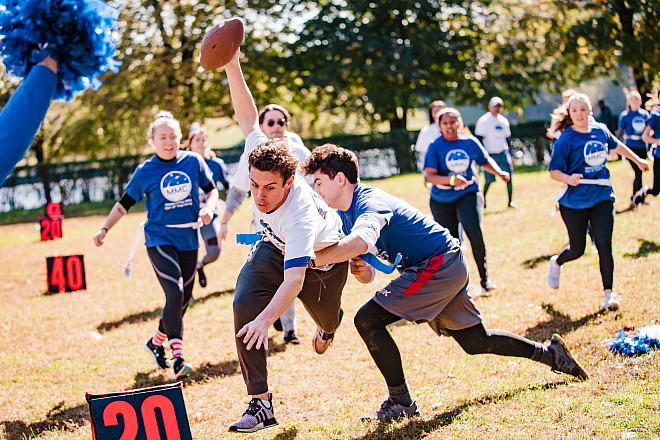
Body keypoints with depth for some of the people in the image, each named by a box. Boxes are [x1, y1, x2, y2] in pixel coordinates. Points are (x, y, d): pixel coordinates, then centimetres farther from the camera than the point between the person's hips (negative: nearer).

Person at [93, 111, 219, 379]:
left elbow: (211, 189, 13)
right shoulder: (145, 172, -3)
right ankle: (177, 357, -19)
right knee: (175, 294, -19)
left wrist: (208, 208, -7)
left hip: (188, 239, 4)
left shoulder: (193, 161, 3)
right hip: (160, 239, -4)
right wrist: (105, 229, -3)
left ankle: (156, 342, 33)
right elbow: (125, 203, 5)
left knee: (184, 299, 11)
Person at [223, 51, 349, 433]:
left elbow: (294, 279, -54)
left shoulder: (300, 218, -47)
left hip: (321, 259, -4)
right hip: (274, 246, 4)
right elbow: (249, 118, -19)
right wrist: (233, 65, -29)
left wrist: (266, 320, -67)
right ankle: (260, 403, -18)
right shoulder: (260, 154, -32)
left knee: (327, 318, 20)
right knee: (245, 305, -21)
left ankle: (329, 327, 63)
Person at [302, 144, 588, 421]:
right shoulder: (345, 215, 8)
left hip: (440, 267, -10)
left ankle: (400, 401, -5)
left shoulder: (370, 203, -21)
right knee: (476, 342, 20)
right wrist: (361, 269, -15)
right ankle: (548, 352, 33)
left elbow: (359, 242, -46)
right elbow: (367, 276, 9)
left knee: (367, 320, -15)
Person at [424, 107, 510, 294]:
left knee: (475, 233, -22)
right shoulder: (435, 147, -9)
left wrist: (499, 172, -1)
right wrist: (451, 180, -34)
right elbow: (430, 175, -18)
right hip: (442, 201, 0)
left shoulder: (470, 142, -1)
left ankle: (484, 278, -9)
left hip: (468, 194, 0)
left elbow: (485, 161, 17)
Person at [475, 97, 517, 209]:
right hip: (490, 155, -5)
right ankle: (483, 199, 20)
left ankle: (510, 201, 4)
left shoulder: (504, 121, 13)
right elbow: (479, 139, -9)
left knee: (509, 177, -4)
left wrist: (510, 155, 18)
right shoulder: (483, 121, -6)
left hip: (503, 154, 5)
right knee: (489, 180, -3)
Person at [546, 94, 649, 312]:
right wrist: (569, 179, -31)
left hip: (602, 197, 3)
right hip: (574, 202, -3)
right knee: (577, 249, 6)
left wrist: (637, 160, 39)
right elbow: (554, 171, -11)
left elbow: (616, 146, 27)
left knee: (604, 243, -11)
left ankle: (608, 294, -10)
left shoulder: (600, 131, 6)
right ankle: (556, 263, 41)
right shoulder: (566, 140, -10)